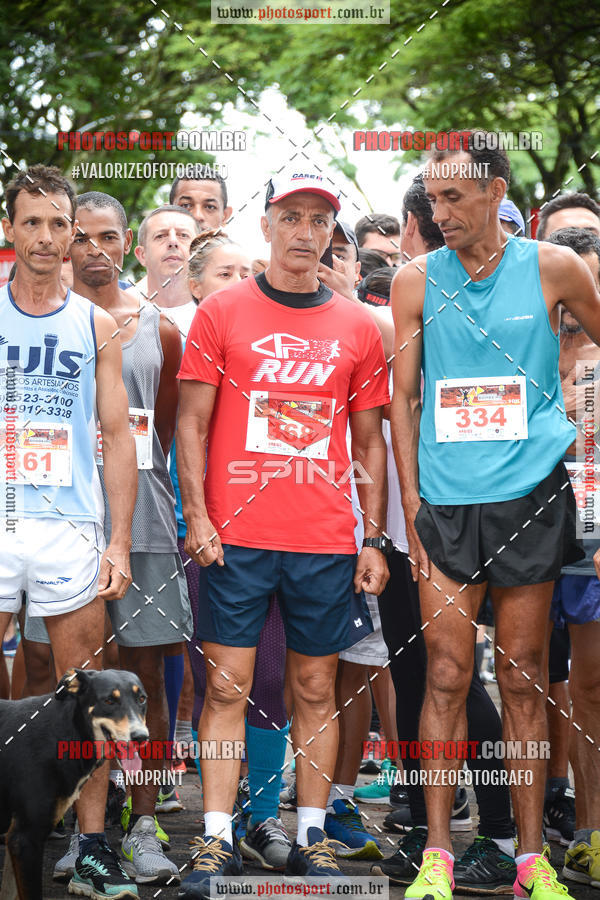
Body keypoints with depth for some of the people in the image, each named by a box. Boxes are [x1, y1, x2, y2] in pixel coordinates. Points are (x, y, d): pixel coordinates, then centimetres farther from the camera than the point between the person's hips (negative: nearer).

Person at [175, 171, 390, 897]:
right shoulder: (221, 312, 4)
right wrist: (198, 517, -7)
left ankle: (311, 839, 13)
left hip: (326, 539, 2)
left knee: (316, 691, 6)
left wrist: (373, 539, 6)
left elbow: (369, 442, 13)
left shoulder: (357, 327, 9)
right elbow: (191, 422, 2)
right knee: (227, 686, -2)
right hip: (237, 536, -2)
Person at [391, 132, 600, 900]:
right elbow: (403, 396, 6)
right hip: (446, 504, 1)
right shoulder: (417, 281, 4)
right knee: (446, 677, -1)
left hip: (530, 499, 0)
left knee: (523, 679, 5)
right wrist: (411, 505, 0)